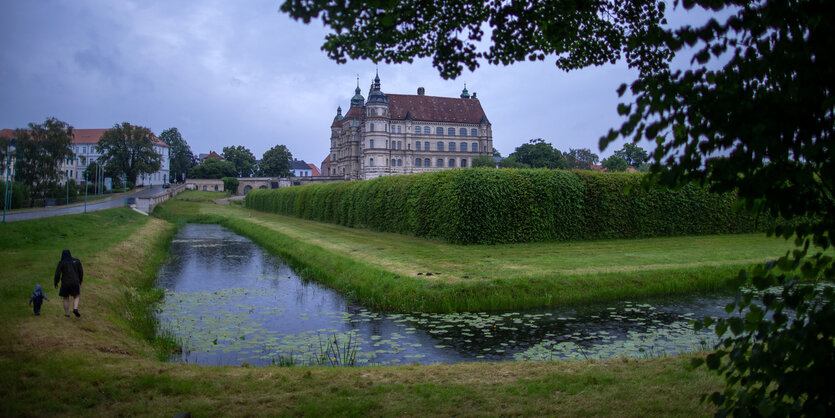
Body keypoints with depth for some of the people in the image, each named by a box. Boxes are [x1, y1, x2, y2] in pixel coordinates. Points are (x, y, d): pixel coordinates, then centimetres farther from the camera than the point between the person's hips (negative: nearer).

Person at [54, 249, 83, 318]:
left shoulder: (61, 263, -5)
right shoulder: (76, 261, 2)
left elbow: (57, 274, -7)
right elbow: (81, 272, 5)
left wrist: (56, 283, 8)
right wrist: (80, 281, 18)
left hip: (65, 283, -1)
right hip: (75, 282, 1)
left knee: (66, 299, 15)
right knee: (76, 297, 14)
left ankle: (67, 313, 19)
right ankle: (75, 309, -9)